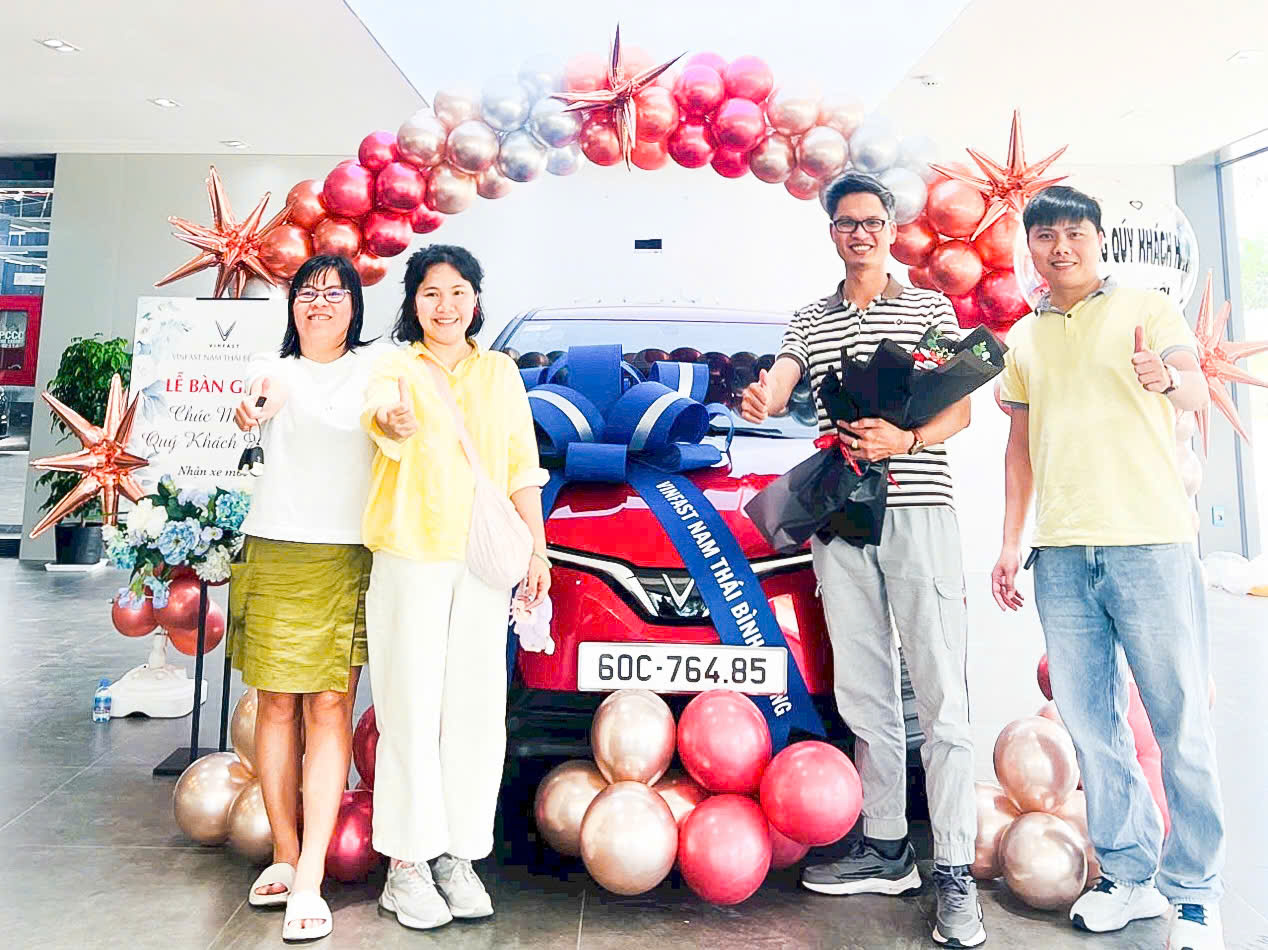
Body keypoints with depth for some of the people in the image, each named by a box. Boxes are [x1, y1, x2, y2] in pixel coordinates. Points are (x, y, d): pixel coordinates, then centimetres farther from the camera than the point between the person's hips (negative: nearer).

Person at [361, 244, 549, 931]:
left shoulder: (501, 372, 15)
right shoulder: (394, 367, 5)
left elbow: (522, 468, 15)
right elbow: (381, 418, -19)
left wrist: (537, 547, 8)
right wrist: (393, 421, -43)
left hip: (483, 560, 3)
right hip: (409, 557, -2)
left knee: (476, 708, 4)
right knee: (412, 708, -1)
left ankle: (458, 854, 18)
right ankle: (407, 863, 11)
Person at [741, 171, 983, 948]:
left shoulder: (932, 308, 12)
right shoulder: (810, 321, 18)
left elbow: (960, 409, 5)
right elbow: (779, 383, 1)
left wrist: (906, 439, -16)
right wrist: (762, 398, -24)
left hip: (919, 512, -3)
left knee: (941, 694, -5)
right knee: (864, 692, 8)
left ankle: (954, 874, 1)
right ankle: (885, 849, 20)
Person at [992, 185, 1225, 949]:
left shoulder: (1147, 309, 5)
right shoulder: (1024, 338, 17)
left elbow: (1197, 390, -9)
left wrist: (1168, 379, -33)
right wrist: (1010, 542, 14)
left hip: (1150, 543, -4)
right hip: (1061, 555, 4)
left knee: (1181, 723, 1)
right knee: (1091, 722, 8)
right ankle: (1129, 876, 22)